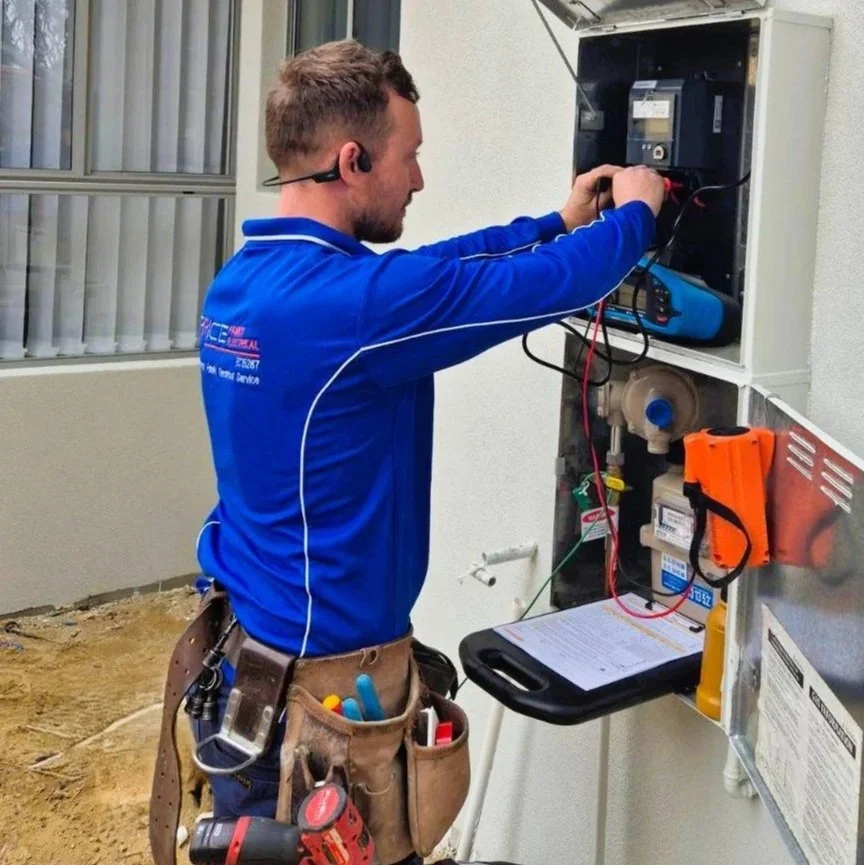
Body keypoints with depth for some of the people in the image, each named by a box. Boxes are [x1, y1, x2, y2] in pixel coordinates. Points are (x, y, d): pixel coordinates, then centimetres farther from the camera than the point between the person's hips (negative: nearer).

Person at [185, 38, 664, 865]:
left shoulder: (243, 278, 2)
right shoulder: (353, 300, -26)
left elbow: (434, 269, 14)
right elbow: (547, 286, -16)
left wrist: (558, 221, 19)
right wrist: (633, 213, 3)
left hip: (241, 650, 9)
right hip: (314, 681, -9)